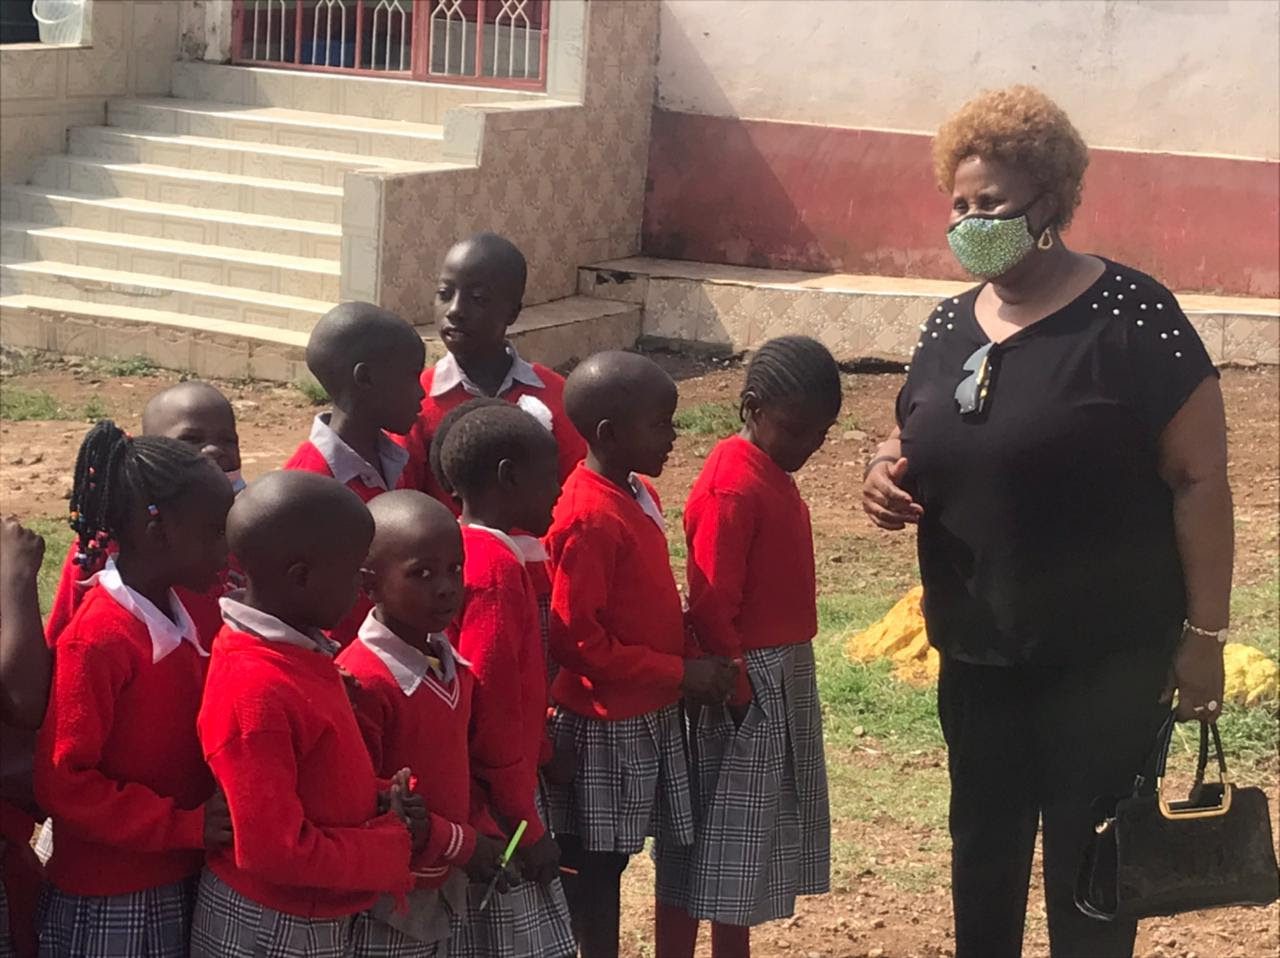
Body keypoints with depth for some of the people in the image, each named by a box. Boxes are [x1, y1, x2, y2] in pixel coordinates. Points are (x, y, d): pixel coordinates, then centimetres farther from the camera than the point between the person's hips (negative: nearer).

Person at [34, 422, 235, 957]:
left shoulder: (197, 612, 3)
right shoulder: (98, 638, -20)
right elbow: (60, 781, -19)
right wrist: (187, 826, -19)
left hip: (188, 885, 7)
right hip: (109, 909, -7)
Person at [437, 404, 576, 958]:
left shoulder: (465, 552, 8)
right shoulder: (497, 567, -20)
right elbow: (492, 709, -22)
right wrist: (526, 824, -16)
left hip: (482, 802, 9)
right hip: (494, 807, -9)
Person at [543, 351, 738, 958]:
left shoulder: (638, 494, 6)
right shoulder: (590, 519, -22)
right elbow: (573, 639, -23)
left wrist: (689, 643, 2)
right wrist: (678, 673, -19)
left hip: (649, 716, 9)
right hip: (604, 726, -9)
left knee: (610, 857, 16)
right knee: (594, 864, 3)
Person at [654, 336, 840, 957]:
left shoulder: (772, 473, 8)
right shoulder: (732, 487, -21)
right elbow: (710, 606, -22)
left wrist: (784, 680, 14)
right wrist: (736, 688, -19)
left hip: (784, 674, 9)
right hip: (747, 683, -9)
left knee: (754, 842, 16)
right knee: (715, 841, -2)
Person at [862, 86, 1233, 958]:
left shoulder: (1130, 316, -14)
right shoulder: (950, 325, 5)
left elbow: (1199, 477, -13)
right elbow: (916, 443, 20)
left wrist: (1204, 634, -14)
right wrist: (886, 475, -4)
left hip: (1106, 656, -6)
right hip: (977, 649, 6)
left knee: (1085, 861, 5)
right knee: (983, 847, 17)